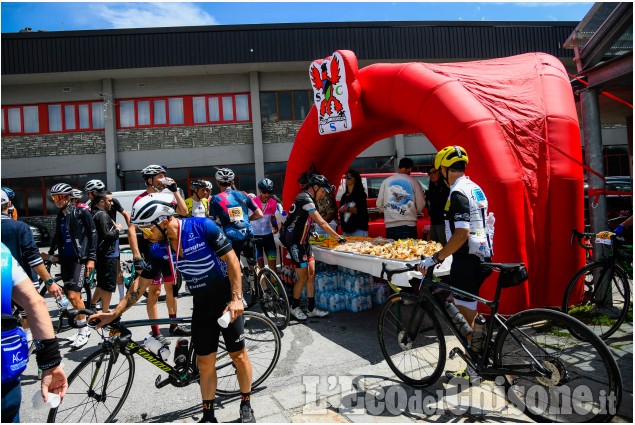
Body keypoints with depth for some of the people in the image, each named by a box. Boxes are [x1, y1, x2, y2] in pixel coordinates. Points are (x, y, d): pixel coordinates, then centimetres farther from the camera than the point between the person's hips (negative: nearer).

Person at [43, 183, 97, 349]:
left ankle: (84, 330, 0)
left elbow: (92, 234, -8)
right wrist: (52, 256, 16)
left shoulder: (81, 212, -6)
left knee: (73, 295, -13)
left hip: (80, 259, -7)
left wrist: (91, 258, -12)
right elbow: (58, 238, 23)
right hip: (65, 259, 7)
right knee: (72, 296, 10)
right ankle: (83, 328, 23)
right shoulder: (60, 217, 13)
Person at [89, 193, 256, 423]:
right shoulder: (159, 249, -6)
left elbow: (232, 260, -19)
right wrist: (115, 313, 2)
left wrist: (237, 298, -23)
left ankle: (246, 406, 26)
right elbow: (141, 283, 4)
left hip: (228, 301, -4)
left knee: (238, 355, 5)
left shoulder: (203, 227, -23)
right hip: (202, 306, 5)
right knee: (205, 363, 8)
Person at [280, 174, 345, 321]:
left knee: (311, 273, 8)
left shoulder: (307, 198, 12)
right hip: (294, 242, -10)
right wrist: (338, 237, -19)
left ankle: (311, 309, 15)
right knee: (303, 277, -3)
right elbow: (321, 223, -22)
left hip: (302, 241, 10)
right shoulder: (305, 199, -19)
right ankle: (294, 307, 15)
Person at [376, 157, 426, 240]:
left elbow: (379, 204, 8)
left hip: (390, 225, 2)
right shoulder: (413, 182, 1)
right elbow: (420, 206, 4)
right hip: (408, 224, -2)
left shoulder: (386, 181, 6)